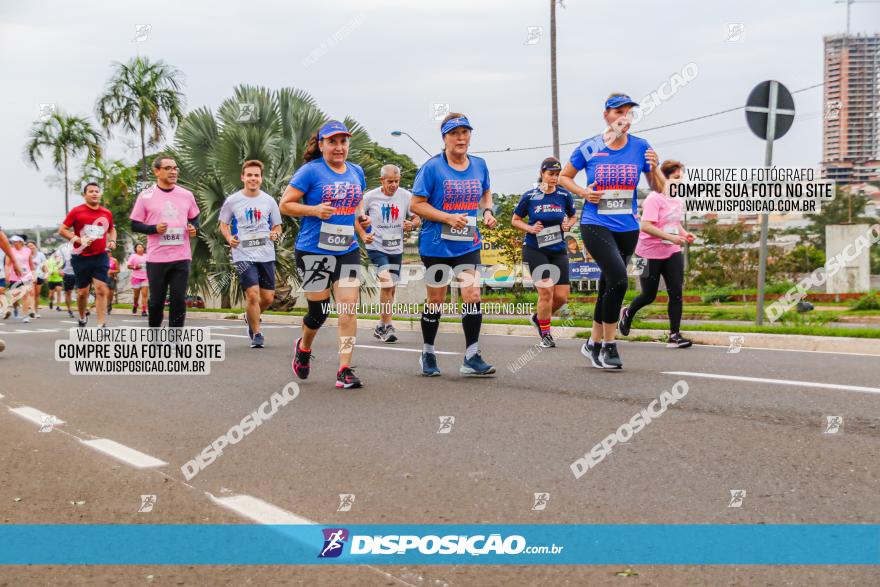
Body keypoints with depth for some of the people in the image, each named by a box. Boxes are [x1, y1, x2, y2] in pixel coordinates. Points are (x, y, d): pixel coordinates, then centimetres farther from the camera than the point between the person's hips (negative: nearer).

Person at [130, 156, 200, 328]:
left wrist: (194, 228, -2)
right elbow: (135, 225, 2)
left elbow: (194, 218, 20)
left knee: (179, 299, -1)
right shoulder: (145, 196, -1)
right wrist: (154, 229, -15)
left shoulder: (187, 195, 8)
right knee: (156, 300, 5)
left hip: (182, 257, 2)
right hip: (156, 258, -2)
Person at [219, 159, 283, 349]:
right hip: (243, 255, -3)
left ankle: (251, 317, 37)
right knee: (253, 295, -13)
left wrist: (275, 234, -9)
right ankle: (256, 334, 7)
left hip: (266, 255, 3)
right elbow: (223, 224, 11)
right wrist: (229, 238, -9)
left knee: (268, 298, 5)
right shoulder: (232, 201, 0)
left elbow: (277, 226, 14)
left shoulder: (269, 201, 5)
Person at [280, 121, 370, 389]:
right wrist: (315, 210, -21)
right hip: (313, 250, -4)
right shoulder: (311, 171, -8)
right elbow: (285, 205, -7)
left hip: (348, 250, 4)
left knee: (348, 307, -6)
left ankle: (345, 370, -1)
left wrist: (362, 217, 4)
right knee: (319, 310, 6)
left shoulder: (356, 172, 9)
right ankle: (304, 347, 39)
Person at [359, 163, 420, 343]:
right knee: (387, 283, -21)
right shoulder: (370, 196, -8)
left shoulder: (406, 196, -3)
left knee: (391, 289, 13)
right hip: (376, 246, -4)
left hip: (396, 249, 4)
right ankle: (387, 327, -13)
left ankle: (380, 327, 30)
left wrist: (412, 224, -16)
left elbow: (416, 218, 7)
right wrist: (363, 235, -12)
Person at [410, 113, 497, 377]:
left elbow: (486, 193, 24)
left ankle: (472, 357, -1)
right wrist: (448, 218, -20)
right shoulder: (432, 167, -9)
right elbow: (416, 204, -10)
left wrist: (487, 211, 3)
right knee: (436, 300, 7)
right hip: (436, 244, -3)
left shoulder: (479, 165, 5)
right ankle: (428, 354, 27)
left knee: (473, 296, -9)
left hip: (468, 244, 3)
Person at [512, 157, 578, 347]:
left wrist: (568, 224, -4)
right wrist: (530, 228, -11)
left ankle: (539, 317, 29)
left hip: (558, 251, 3)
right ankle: (545, 334, 5)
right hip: (535, 250, -3)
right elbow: (515, 220, 7)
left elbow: (573, 217, 18)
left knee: (562, 296, -1)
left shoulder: (564, 195, 2)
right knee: (546, 291, -13)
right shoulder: (529, 196, -4)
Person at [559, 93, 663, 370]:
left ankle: (594, 343, 30)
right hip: (595, 225, -3)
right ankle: (608, 345, -8)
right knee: (618, 279, -21)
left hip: (627, 228, 4)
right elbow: (564, 176, 10)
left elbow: (658, 189, 6)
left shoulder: (640, 147, 1)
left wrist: (654, 169, -14)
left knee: (609, 286, 13)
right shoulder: (589, 147, -3)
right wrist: (583, 193, -7)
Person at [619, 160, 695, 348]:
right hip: (650, 253, -6)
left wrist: (684, 233, 4)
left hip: (672, 252, 6)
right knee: (649, 295, 6)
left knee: (676, 292, -6)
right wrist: (671, 237, -30)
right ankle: (628, 313, 38)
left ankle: (674, 335, -2)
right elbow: (645, 226, -26)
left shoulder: (676, 199, 9)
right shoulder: (654, 198, -16)